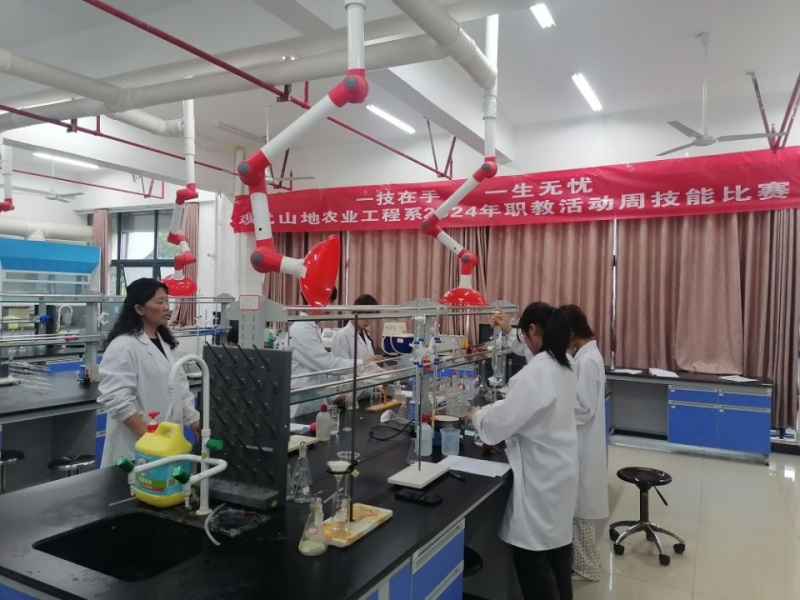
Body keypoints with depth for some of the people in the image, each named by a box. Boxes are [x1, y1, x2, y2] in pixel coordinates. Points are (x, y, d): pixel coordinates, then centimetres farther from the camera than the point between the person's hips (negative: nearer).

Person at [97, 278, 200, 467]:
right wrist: (148, 435, -22)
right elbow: (117, 399, -20)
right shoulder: (123, 346, -15)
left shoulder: (164, 341, 11)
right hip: (138, 443, -7)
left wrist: (194, 420, 4)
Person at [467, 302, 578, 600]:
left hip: (540, 472, -9)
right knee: (558, 540, 21)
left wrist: (477, 415, -1)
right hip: (560, 466, 9)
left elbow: (503, 420, -21)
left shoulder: (536, 372, -25)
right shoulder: (566, 364, 4)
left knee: (531, 553, 3)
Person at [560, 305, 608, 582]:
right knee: (577, 504, 19)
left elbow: (583, 409, -23)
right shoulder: (586, 355, 7)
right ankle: (581, 560, 34)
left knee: (580, 505, 5)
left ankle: (586, 567, 21)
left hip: (583, 445, -10)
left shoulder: (587, 361, -23)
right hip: (579, 442, 10)